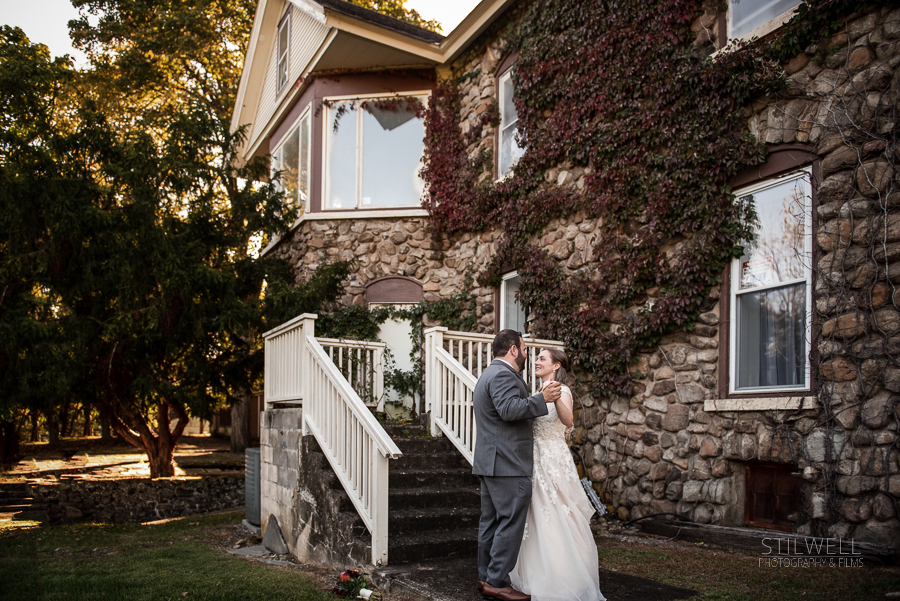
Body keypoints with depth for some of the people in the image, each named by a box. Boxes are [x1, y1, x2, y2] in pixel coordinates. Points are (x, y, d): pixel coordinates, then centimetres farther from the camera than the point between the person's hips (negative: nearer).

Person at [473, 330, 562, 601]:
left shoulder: (489, 374, 21)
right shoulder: (503, 375, -14)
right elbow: (509, 409, -28)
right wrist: (542, 399, -23)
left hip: (491, 463, 11)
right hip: (508, 465, -11)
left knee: (491, 521, 13)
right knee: (511, 522, -6)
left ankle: (486, 578, 19)